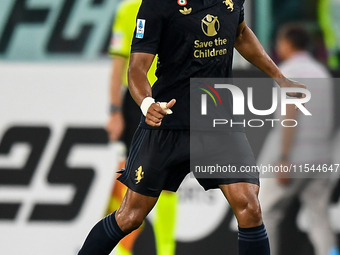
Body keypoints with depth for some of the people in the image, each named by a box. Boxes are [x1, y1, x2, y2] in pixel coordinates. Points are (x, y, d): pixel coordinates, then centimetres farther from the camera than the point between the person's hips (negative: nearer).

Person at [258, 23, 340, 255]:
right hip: (320, 157, 7)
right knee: (319, 219, 2)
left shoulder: (288, 71, -7)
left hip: (291, 157, -7)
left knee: (266, 213, 7)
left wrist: (283, 159, -19)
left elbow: (290, 116, -17)